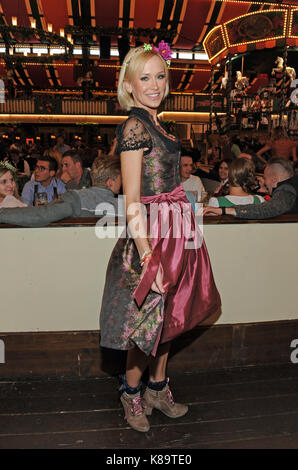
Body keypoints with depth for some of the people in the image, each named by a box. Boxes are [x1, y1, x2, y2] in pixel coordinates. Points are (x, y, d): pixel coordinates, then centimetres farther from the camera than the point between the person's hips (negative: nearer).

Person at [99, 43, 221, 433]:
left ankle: (158, 388, 36)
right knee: (148, 319, 5)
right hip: (151, 232, -9)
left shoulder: (156, 124, 12)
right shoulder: (134, 126, -14)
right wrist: (148, 257, -22)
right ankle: (132, 394, 29)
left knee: (168, 316, 17)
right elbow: (132, 200, -19)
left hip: (175, 230, 9)